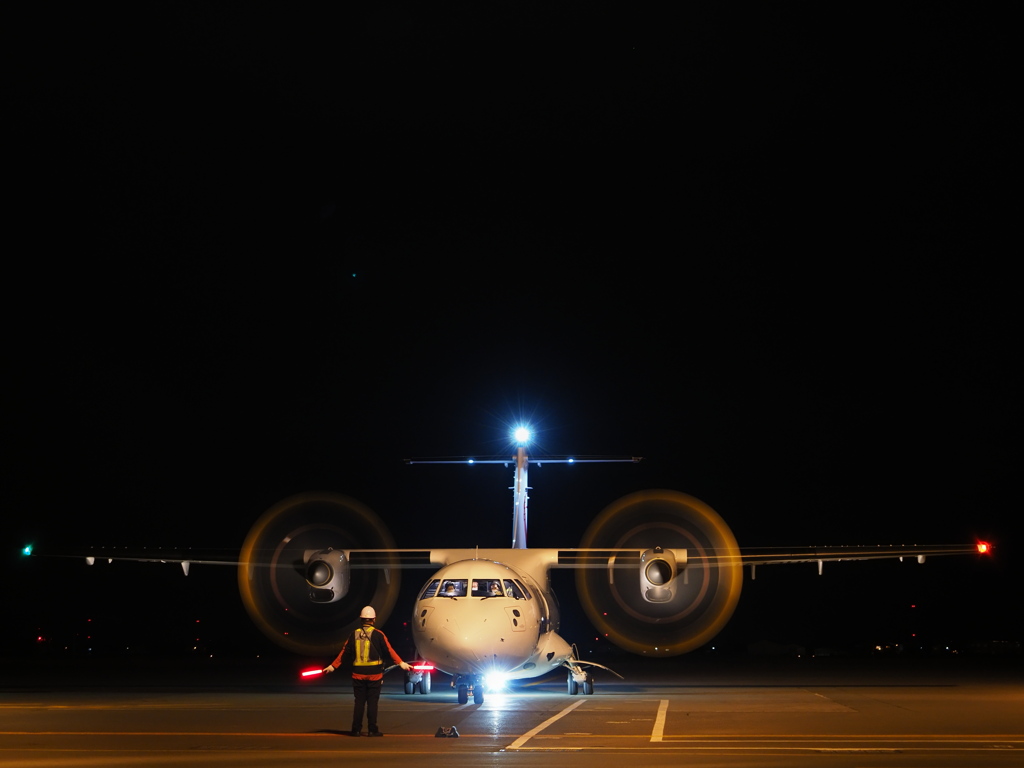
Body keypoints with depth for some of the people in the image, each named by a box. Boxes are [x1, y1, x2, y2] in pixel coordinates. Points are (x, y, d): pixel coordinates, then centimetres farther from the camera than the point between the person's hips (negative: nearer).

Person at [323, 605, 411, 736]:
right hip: (374, 674, -3)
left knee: (359, 702, 8)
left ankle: (356, 729, 8)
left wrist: (332, 666, 16)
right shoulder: (378, 635, -7)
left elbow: (344, 653, 7)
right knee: (372, 702, 1)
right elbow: (389, 650, -10)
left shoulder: (354, 635, 4)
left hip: (358, 674, 3)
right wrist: (401, 663, -7)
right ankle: (372, 729, 0)